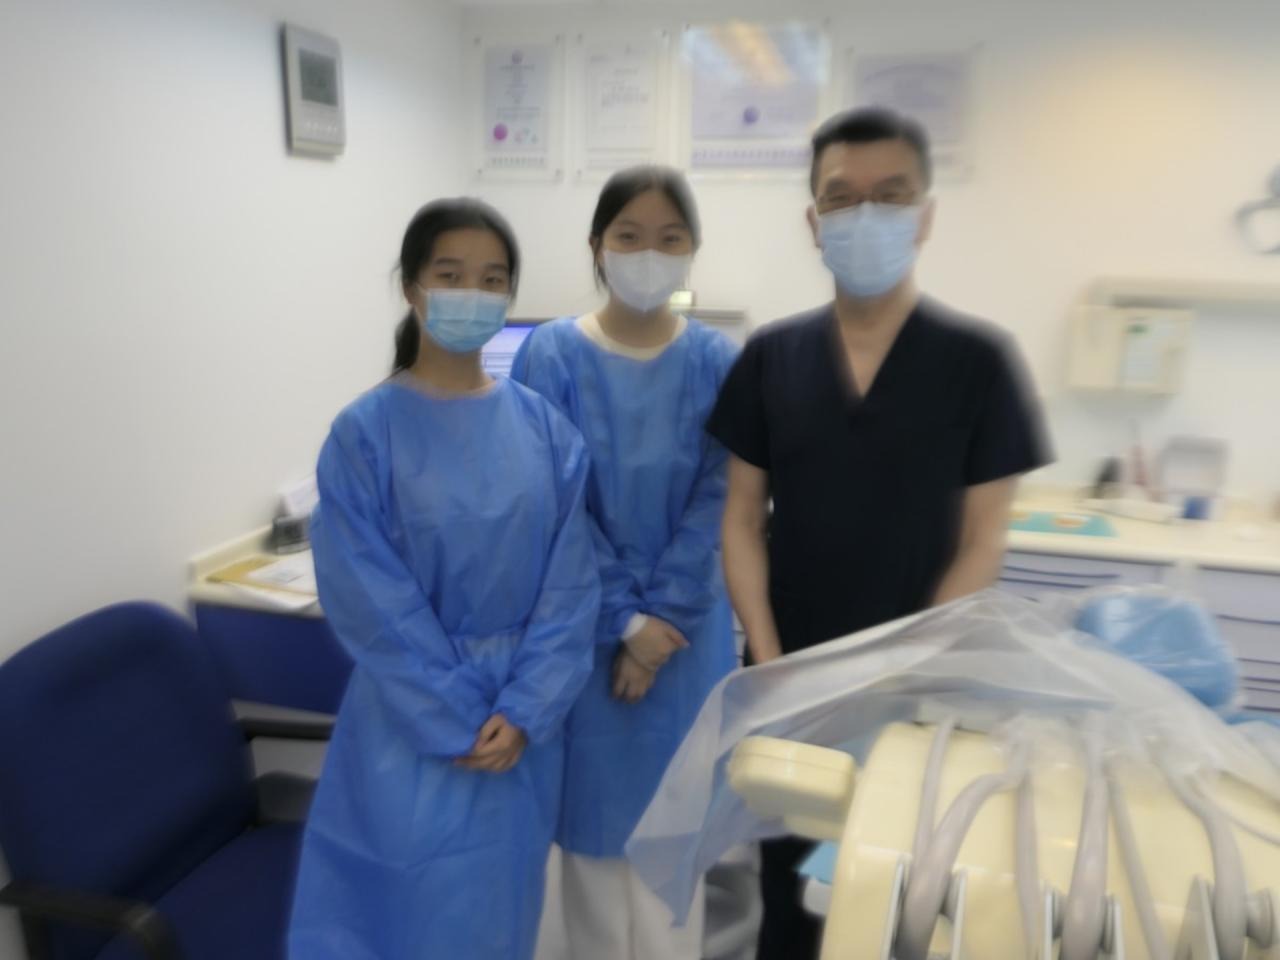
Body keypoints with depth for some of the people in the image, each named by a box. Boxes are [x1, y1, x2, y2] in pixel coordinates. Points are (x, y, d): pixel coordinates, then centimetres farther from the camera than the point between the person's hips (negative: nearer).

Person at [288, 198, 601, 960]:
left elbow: (572, 583, -4)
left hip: (525, 717, 3)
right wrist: (459, 722, -12)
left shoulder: (545, 428, -3)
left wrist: (523, 710, -11)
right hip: (415, 726, -2)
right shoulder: (365, 433, -11)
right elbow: (372, 606, -12)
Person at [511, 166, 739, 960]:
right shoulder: (551, 355, -7)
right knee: (596, 817, 13)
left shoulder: (718, 363, -2)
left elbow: (716, 505, -5)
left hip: (686, 632, 1)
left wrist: (659, 620, -11)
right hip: (584, 630, -1)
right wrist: (622, 620, -13)